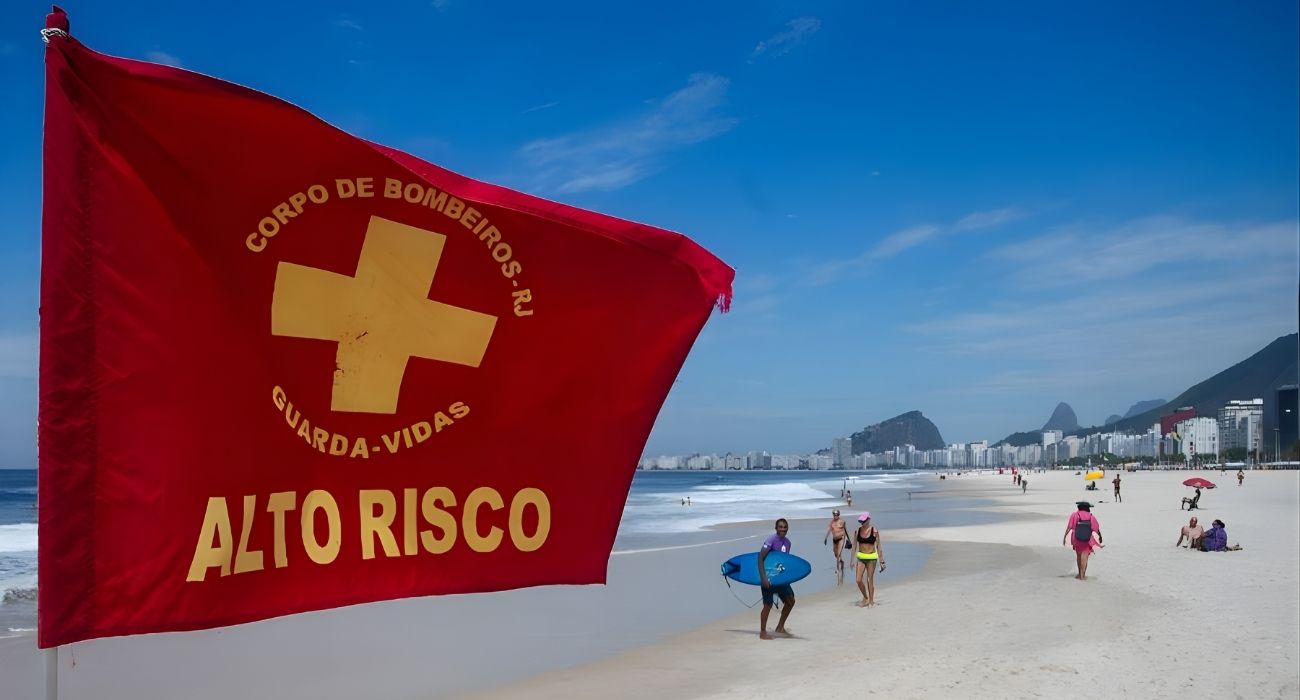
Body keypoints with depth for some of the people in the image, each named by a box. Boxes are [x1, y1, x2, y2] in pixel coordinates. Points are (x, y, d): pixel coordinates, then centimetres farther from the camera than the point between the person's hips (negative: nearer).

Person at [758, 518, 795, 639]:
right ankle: (762, 633, 12)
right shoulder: (770, 541, -18)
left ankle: (780, 627, 25)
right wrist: (763, 578, -26)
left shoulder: (787, 542, 5)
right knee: (768, 605, -2)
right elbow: (760, 558, -21)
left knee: (790, 601, 11)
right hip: (769, 578, -8)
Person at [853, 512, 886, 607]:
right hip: (861, 557, 3)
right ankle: (865, 598, 22)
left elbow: (879, 546, -4)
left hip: (872, 557, -3)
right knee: (858, 580, -2)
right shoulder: (858, 530, 2)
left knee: (870, 580, 0)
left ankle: (871, 601, 15)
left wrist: (881, 561, -5)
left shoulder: (874, 531, -7)